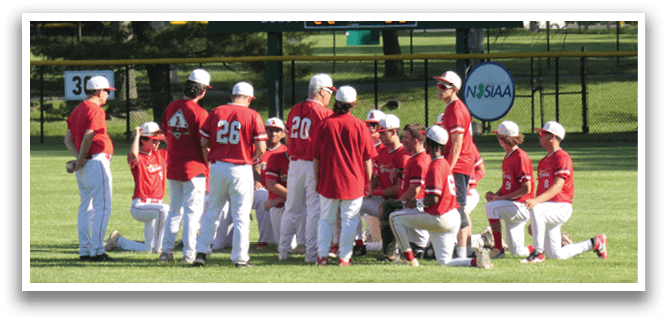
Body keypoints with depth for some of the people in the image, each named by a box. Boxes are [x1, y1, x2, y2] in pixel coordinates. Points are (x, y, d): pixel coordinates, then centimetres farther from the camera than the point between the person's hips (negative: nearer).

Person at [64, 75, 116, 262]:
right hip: (96, 162, -9)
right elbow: (88, 136, -20)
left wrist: (78, 157, -1)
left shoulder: (77, 110, 16)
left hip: (83, 166, 9)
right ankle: (97, 251, -13)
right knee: (102, 207, -8)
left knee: (86, 208, 12)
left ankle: (85, 250, 13)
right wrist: (81, 159, -10)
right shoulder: (96, 110, -11)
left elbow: (68, 138, 12)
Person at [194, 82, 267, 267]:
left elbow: (203, 142, 4)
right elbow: (261, 148, -8)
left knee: (212, 212, 15)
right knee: (241, 216, 5)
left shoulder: (216, 112, 4)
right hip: (241, 168, -3)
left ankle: (201, 252, 11)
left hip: (217, 167, 3)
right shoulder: (252, 116, -4)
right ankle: (240, 257, 5)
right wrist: (255, 158, 13)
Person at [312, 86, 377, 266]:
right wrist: (368, 181, 8)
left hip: (328, 181, 2)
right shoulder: (359, 126, -5)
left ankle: (322, 255, 7)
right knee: (349, 221, 4)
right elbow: (367, 158, -2)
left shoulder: (325, 124, -2)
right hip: (353, 182, -2)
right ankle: (344, 257, 1)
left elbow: (316, 157, 2)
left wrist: (317, 179, 12)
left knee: (326, 220, 11)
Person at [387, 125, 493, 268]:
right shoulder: (444, 163, 16)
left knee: (395, 218, 0)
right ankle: (477, 261, -11)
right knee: (444, 262, 11)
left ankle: (409, 258, -1)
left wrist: (416, 204, -2)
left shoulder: (435, 167, -15)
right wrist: (417, 202, 18)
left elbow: (433, 199, -20)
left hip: (440, 218, -9)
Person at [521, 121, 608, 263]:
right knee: (555, 255, 5)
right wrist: (533, 223, 20)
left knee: (536, 210, -38)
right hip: (547, 209, 9)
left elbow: (557, 186, -23)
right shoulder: (544, 161, 18)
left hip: (561, 207, -9)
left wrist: (537, 201, -39)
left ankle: (538, 253, -32)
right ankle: (594, 244, 23)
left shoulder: (562, 158, -11)